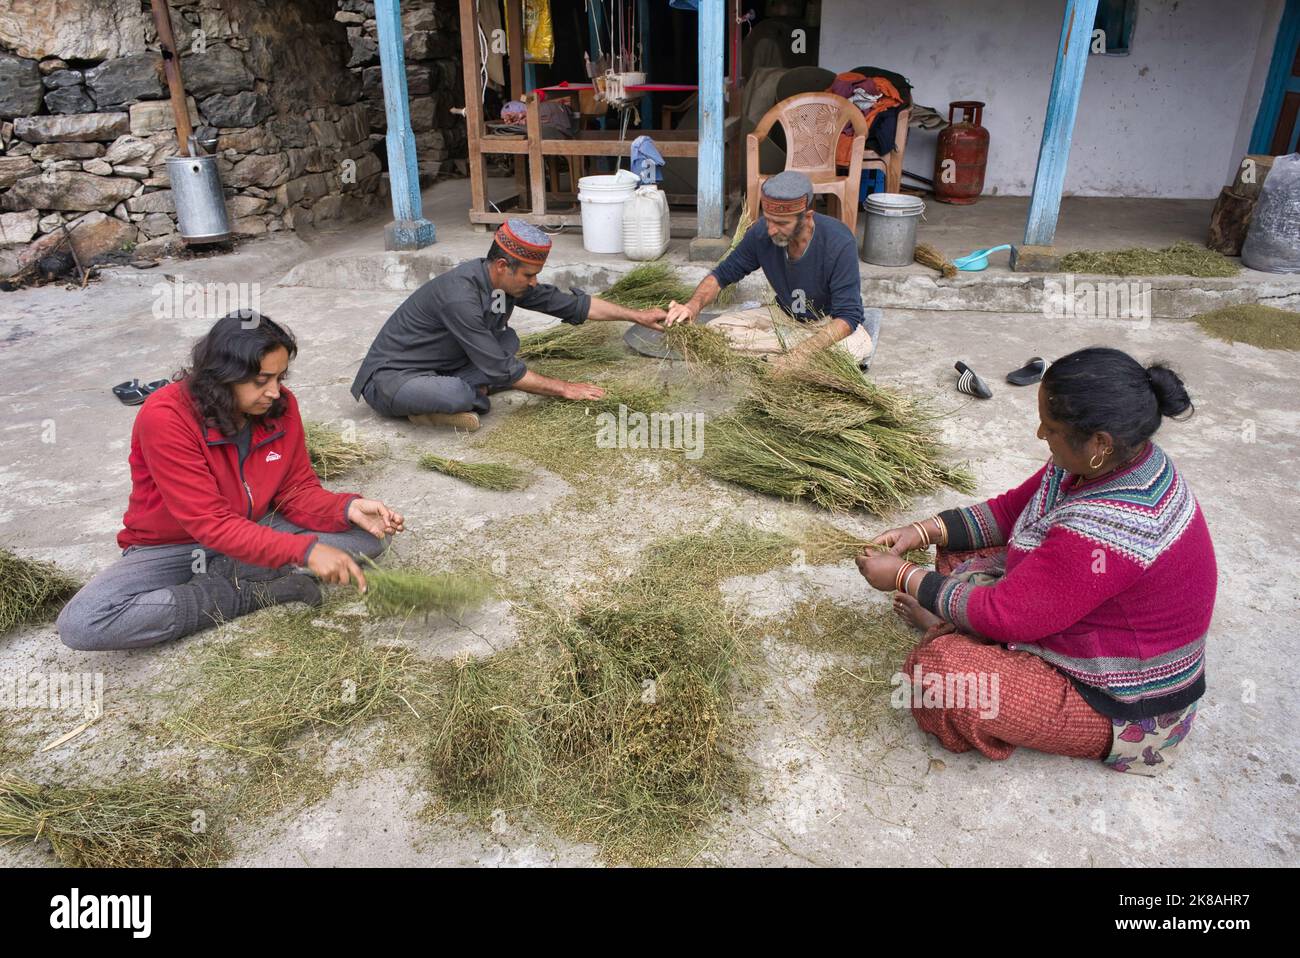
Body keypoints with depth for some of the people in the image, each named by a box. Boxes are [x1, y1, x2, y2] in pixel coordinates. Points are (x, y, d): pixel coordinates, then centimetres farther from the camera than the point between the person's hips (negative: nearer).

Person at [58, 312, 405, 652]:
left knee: (369, 530, -13)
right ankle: (253, 594, -21)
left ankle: (224, 576, -18)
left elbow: (297, 491, -4)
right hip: (172, 548, -3)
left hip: (253, 532, 4)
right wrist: (304, 550, -40)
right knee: (80, 624, -31)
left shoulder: (281, 405, -12)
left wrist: (348, 507, -27)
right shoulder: (164, 417, -27)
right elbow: (211, 523, -29)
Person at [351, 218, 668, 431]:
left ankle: (443, 393, -8)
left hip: (438, 366, 9)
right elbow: (501, 370, -26)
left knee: (508, 340, 0)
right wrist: (563, 389, -18)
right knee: (459, 396, -37)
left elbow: (570, 303, 2)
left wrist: (637, 315, 4)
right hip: (391, 376, -8)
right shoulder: (460, 296, -31)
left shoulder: (506, 279, -6)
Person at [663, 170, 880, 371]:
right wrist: (694, 305, -26)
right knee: (716, 330, -17)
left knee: (859, 347, -39)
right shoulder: (762, 232, -17)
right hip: (785, 315, 5)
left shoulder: (838, 243, -29)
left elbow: (848, 316, -31)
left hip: (832, 320, -5)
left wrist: (800, 353, -46)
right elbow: (722, 274, -4)